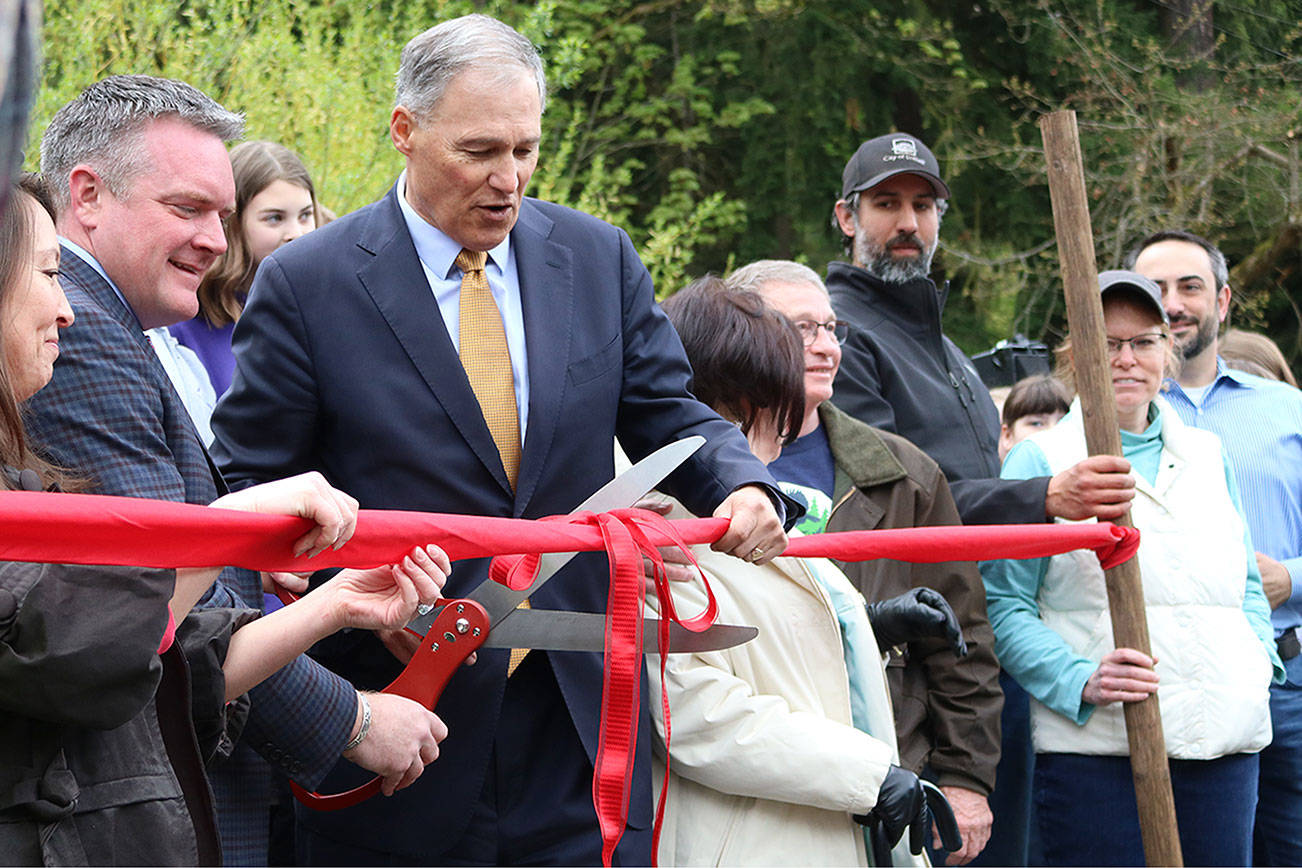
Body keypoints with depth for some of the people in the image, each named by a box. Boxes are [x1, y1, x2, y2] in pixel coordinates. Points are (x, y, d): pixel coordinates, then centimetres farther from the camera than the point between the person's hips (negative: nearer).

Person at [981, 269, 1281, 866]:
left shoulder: (1207, 455, 17)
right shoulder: (1040, 461, 1)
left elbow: (1246, 585, 26)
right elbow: (1003, 605, -3)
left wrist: (1259, 660, 7)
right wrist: (1080, 680, -17)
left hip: (1224, 747, 5)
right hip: (1095, 748, -5)